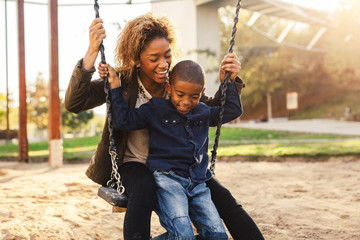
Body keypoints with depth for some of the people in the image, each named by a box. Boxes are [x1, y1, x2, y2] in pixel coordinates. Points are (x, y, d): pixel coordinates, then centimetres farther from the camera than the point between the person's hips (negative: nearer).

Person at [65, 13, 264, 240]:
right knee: (144, 189, -39)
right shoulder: (121, 82, -13)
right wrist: (92, 53, -38)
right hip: (134, 164, -3)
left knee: (224, 199, -13)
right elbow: (74, 103, -26)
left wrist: (229, 81, -14)